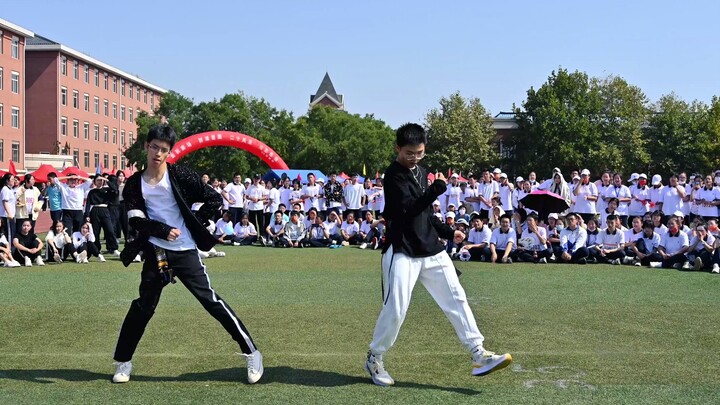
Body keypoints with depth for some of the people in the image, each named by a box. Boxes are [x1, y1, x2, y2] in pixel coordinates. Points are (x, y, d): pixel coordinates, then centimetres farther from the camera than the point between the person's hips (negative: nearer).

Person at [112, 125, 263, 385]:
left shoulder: (180, 176, -7)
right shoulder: (134, 184, 2)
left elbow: (215, 200, -5)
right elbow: (136, 221, -7)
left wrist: (195, 225, -4)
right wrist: (165, 230, -20)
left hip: (185, 252, -3)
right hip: (155, 253, 3)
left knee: (211, 301, -5)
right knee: (143, 307, 8)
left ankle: (251, 353, 0)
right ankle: (123, 362, 24)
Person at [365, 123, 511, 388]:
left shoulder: (421, 173, 16)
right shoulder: (393, 175, -9)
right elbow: (408, 209, -23)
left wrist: (449, 233, 20)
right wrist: (437, 188, -24)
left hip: (431, 251, 8)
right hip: (402, 252, -7)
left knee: (456, 299, 1)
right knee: (395, 309, -7)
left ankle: (479, 354, 3)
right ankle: (374, 360, 13)